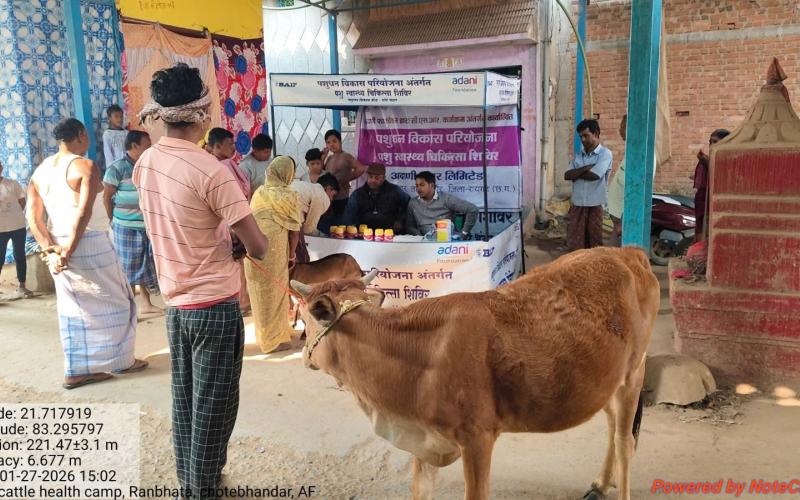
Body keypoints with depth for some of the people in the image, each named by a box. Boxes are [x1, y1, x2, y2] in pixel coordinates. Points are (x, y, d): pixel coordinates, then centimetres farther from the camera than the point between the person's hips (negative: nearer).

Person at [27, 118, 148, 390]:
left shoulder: (40, 170, 11)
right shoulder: (86, 166, -11)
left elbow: (33, 217, 3)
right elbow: (84, 213, -21)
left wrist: (52, 250, -3)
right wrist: (68, 252, -17)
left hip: (59, 248, 7)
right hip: (90, 244, -7)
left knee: (74, 308, 14)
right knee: (112, 301, 8)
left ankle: (77, 370, 18)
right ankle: (121, 360, 18)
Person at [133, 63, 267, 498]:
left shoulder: (145, 164, 2)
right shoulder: (211, 171, -21)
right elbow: (258, 247, -17)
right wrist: (237, 237, 4)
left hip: (175, 302, 7)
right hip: (214, 305, -7)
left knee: (184, 399, 18)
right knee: (213, 405, 7)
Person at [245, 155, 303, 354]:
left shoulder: (259, 193, 5)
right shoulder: (290, 196, -7)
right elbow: (294, 229, -5)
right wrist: (292, 254, 6)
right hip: (275, 250, -5)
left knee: (260, 292, 18)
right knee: (275, 291, 9)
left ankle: (265, 334, 34)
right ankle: (276, 339, 18)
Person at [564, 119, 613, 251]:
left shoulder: (605, 153, -6)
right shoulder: (579, 155, 11)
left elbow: (594, 175, -20)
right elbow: (567, 175, -1)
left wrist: (576, 173, -4)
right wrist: (586, 168, -14)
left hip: (595, 205, -5)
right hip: (577, 204, 5)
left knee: (595, 242, 4)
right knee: (575, 242, 8)